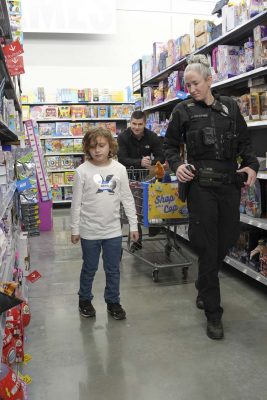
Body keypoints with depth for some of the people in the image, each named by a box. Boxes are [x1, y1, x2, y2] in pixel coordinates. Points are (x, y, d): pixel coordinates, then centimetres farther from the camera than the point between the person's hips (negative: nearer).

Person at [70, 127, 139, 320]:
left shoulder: (119, 169, -2)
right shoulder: (82, 171, -8)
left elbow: (127, 199, 3)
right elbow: (77, 202, -4)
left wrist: (134, 225, 3)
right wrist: (75, 229, -2)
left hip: (113, 230, 2)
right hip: (90, 231, -2)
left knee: (113, 270, 13)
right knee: (89, 269, 14)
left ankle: (113, 301, 31)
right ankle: (85, 300, 35)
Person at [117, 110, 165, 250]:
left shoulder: (152, 137, -8)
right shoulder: (123, 137, -12)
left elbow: (161, 158, -10)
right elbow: (122, 159, -21)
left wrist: (151, 162, -33)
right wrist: (140, 163, -36)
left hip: (146, 174, 1)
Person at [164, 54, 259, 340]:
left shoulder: (230, 107, 10)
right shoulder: (183, 111, 2)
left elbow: (245, 143, 14)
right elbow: (170, 145, 8)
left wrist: (251, 166, -2)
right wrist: (177, 165, -11)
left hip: (230, 183, 4)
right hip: (201, 185, -3)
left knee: (227, 240, 12)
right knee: (208, 247, -2)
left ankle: (203, 287, 40)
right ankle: (213, 313, 11)